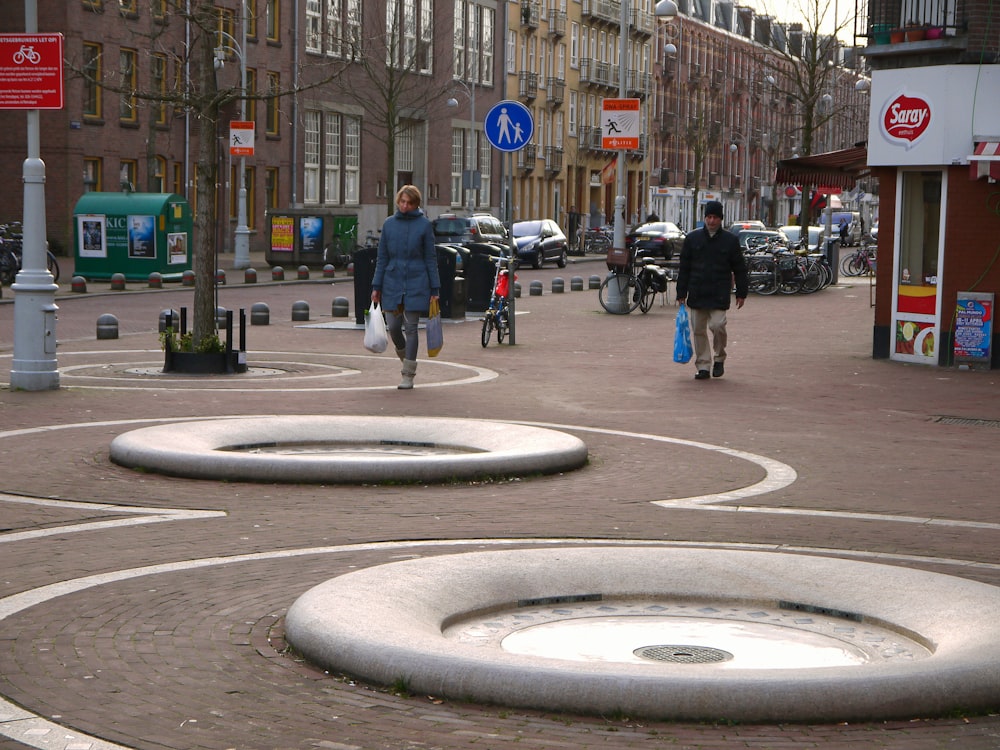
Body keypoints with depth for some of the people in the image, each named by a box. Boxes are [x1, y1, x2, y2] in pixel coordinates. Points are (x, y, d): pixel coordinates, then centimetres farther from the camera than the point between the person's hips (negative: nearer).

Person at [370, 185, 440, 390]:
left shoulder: (424, 224, -1)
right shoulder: (389, 224, 6)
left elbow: (430, 258, 1)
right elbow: (382, 257, 9)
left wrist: (434, 289, -2)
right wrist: (376, 286, 5)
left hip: (416, 283, -3)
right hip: (392, 282, 3)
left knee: (411, 328, -2)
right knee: (393, 327, 2)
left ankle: (408, 375, 4)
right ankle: (405, 358, 31)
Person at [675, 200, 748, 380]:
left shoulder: (730, 240, 4)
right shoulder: (692, 238, 8)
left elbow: (740, 269, 9)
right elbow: (684, 268, 10)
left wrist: (741, 293, 6)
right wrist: (681, 293, 6)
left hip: (719, 295, -2)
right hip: (697, 294, 2)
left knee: (717, 325, -14)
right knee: (698, 330, 3)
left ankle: (719, 358, 10)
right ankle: (703, 366, 12)